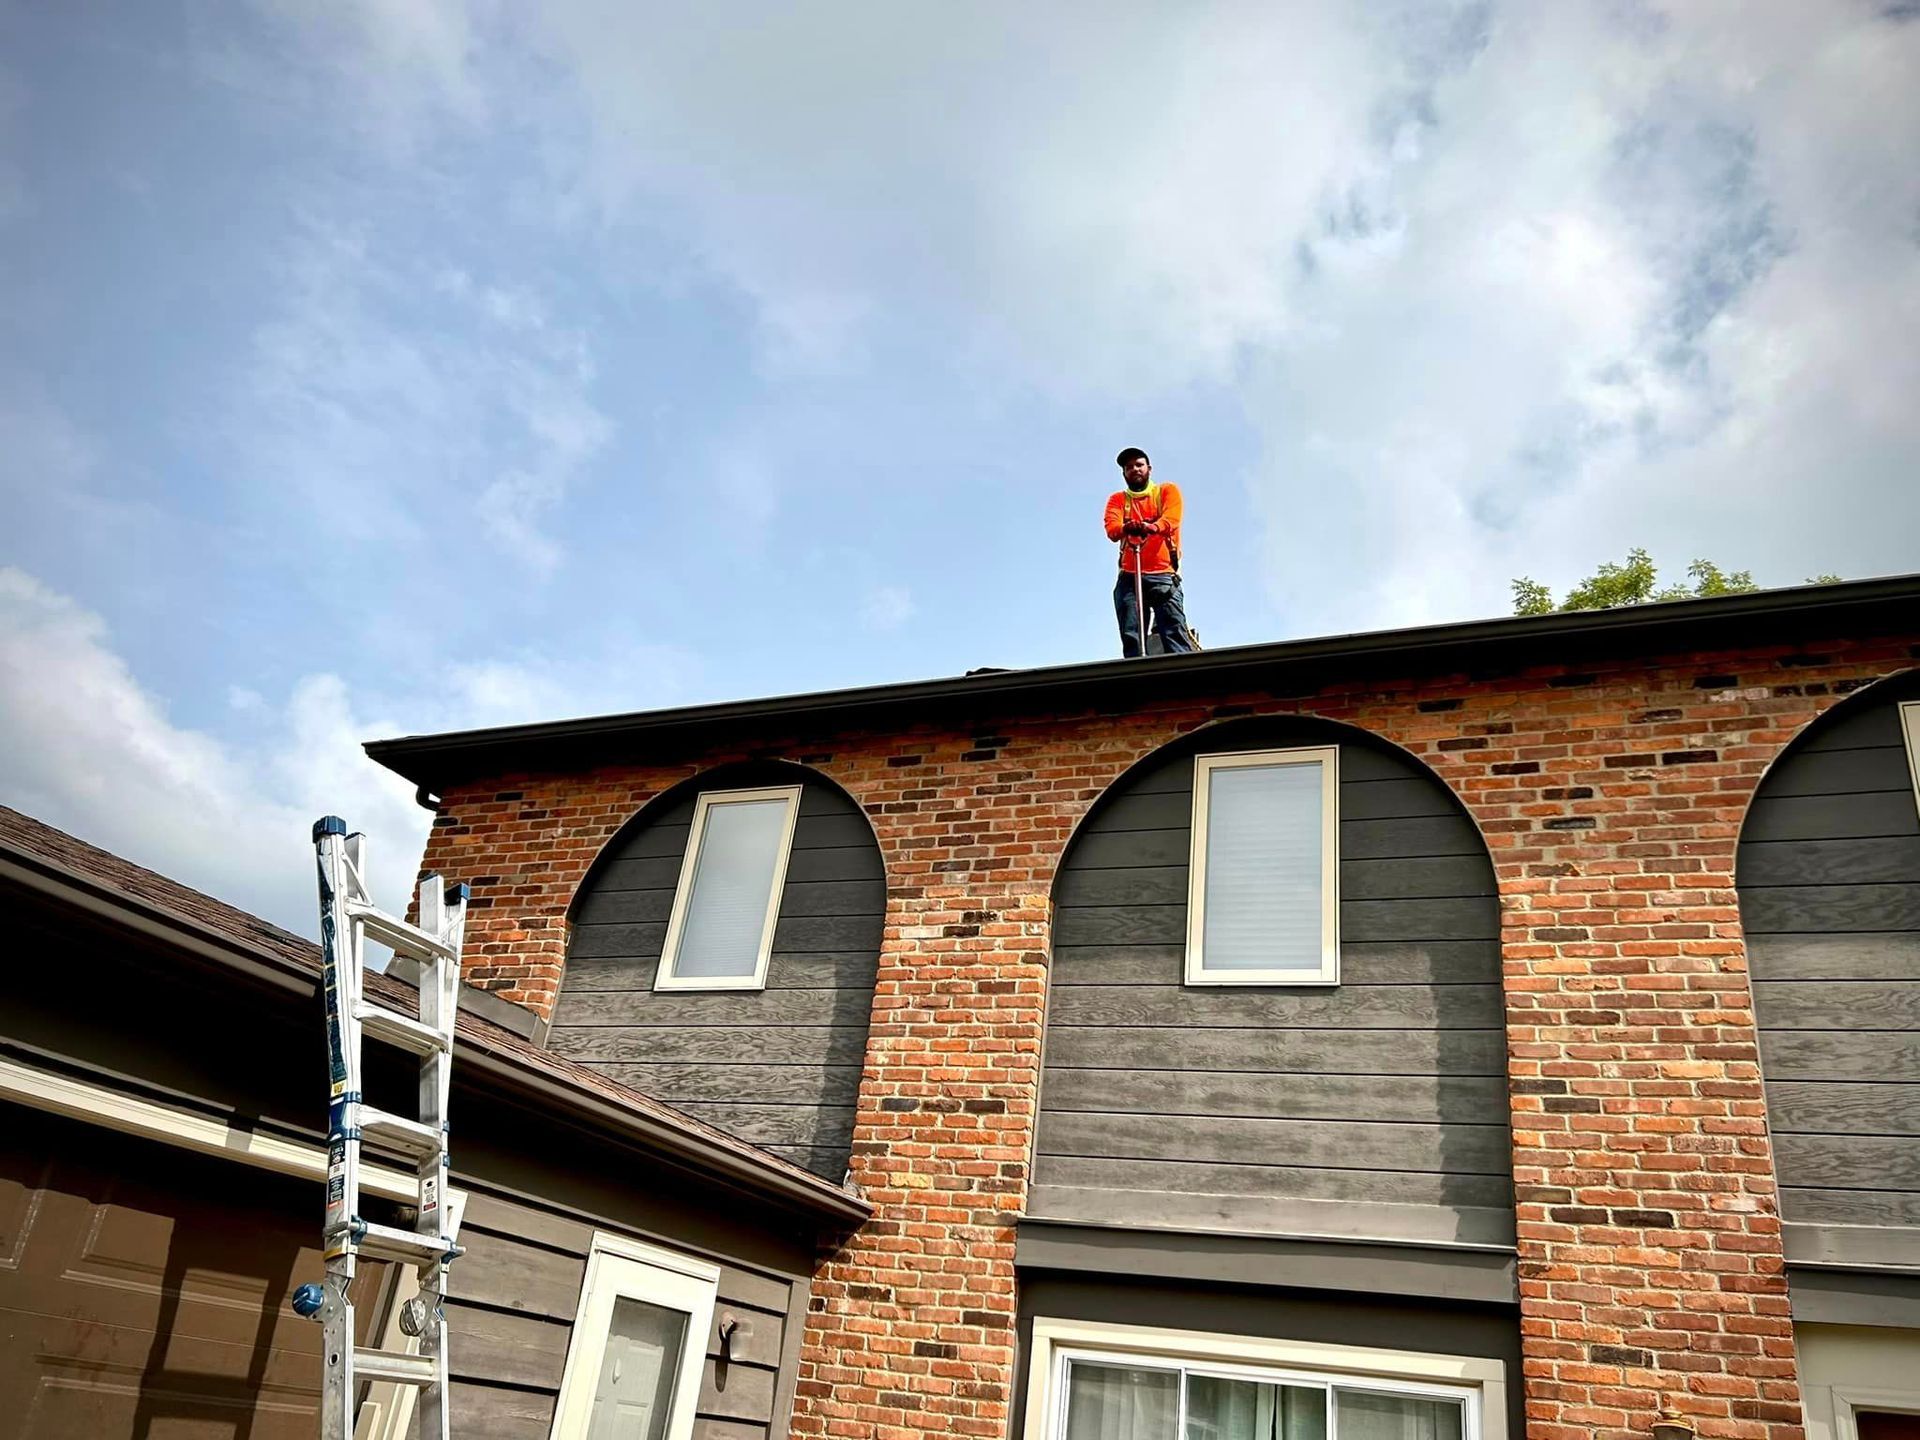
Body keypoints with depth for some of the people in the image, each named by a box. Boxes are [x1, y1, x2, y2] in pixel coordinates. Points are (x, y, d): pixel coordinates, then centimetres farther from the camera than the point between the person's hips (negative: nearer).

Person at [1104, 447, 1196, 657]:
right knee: (1131, 637, -7)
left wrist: (1151, 527, -32)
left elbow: (1171, 519, -8)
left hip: (1164, 574, -2)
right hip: (1129, 577, 2)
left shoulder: (1167, 491, 14)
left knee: (1174, 631, -15)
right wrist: (1126, 528, -29)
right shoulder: (1117, 499, 17)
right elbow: (1112, 529, -3)